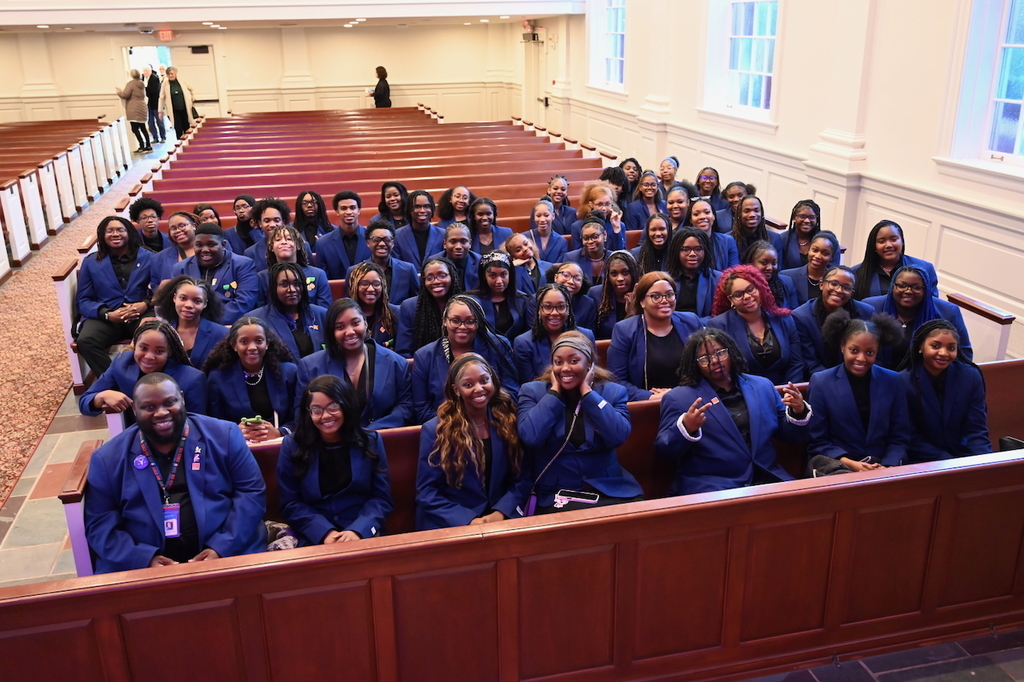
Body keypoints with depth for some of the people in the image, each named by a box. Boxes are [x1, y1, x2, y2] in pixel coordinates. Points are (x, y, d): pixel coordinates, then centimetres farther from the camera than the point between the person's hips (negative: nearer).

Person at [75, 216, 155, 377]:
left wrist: (146, 304, -14)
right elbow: (82, 300, 10)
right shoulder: (90, 262, 14)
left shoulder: (149, 258, 11)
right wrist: (107, 314, -10)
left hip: (142, 313, -1)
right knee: (85, 341, -31)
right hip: (106, 317, 2)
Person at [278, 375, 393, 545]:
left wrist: (358, 530, -13)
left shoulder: (370, 441, 5)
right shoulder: (292, 445, 3)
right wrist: (325, 533, -13)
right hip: (314, 538, 0)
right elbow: (290, 504, 2)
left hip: (363, 535, 1)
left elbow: (381, 498, 4)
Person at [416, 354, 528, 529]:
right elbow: (427, 493, -5)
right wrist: (468, 520, -16)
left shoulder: (509, 421, 4)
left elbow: (520, 478, 5)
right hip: (450, 524, -3)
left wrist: (501, 512, -12)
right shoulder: (435, 430, -4)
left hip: (501, 517, 3)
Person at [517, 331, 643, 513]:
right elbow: (530, 438, -15)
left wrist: (587, 392, -8)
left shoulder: (612, 392, 5)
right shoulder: (533, 391, 2)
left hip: (608, 490, 2)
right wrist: (554, 391, -7)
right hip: (555, 494, -2)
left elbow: (618, 437, -13)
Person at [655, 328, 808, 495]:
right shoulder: (678, 397, 1)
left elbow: (786, 433, 16)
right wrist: (685, 428, -22)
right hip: (709, 487, -4)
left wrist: (798, 412, -4)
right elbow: (663, 449, -4)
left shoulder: (762, 386, 13)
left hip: (767, 480, 5)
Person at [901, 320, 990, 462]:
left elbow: (976, 431, -1)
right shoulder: (903, 382, -13)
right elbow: (912, 439, -10)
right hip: (923, 463, -3)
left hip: (963, 456, 4)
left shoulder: (971, 377, -2)